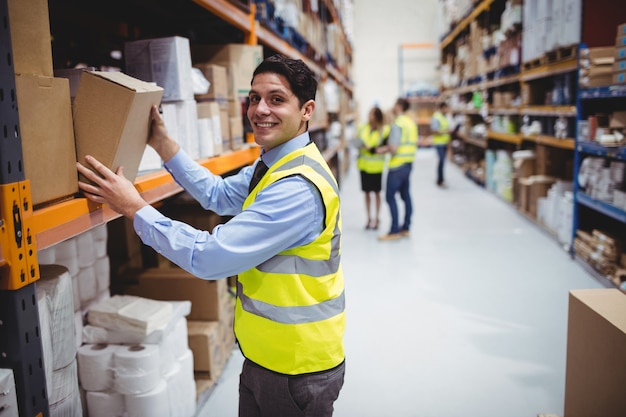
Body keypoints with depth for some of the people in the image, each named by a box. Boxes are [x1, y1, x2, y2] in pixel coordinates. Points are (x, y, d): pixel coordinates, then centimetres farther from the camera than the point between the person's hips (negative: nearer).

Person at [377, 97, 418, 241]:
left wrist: (385, 148, 0)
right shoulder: (411, 122, 11)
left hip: (397, 165, -9)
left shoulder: (397, 124, -16)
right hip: (408, 163, 9)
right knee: (406, 195, 13)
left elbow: (393, 148, -23)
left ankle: (395, 231, -4)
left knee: (390, 196, -4)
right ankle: (406, 228, 19)